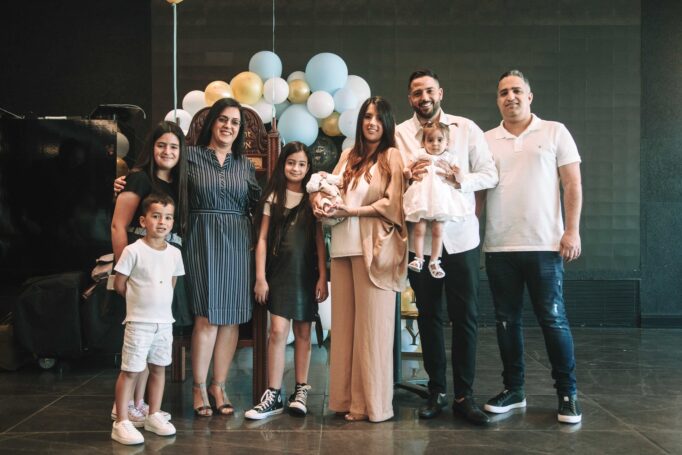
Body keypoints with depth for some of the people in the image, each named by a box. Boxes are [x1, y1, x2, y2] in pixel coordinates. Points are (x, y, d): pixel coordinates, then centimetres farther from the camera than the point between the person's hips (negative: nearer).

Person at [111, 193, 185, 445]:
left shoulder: (174, 253, 4)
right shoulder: (133, 251, -11)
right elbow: (119, 284, -5)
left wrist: (157, 300, 10)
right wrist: (139, 299, 6)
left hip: (165, 321, 5)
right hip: (139, 322, -5)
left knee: (159, 368, 12)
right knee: (130, 370, -2)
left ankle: (154, 416, 24)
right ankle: (121, 423, 4)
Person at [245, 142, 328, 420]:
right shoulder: (273, 197, 6)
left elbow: (319, 240, 4)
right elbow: (262, 239, 4)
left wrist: (323, 277, -3)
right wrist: (260, 277, -2)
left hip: (306, 273, 1)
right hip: (279, 272, -1)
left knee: (303, 332, 6)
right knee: (278, 331, -8)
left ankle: (301, 390, 16)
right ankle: (273, 396, -3)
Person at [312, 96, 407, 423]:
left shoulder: (391, 156, 1)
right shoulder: (348, 155, 18)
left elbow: (391, 204, -6)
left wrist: (349, 211, -13)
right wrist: (321, 203, -4)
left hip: (374, 247, -5)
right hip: (343, 245, 6)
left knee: (371, 325, -2)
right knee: (344, 322, 5)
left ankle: (372, 403, 6)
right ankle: (348, 398, 13)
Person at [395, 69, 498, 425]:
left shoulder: (466, 128, 3)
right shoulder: (399, 134, 5)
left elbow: (490, 175, 0)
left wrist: (461, 180, -18)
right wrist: (408, 177, -19)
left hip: (461, 238, -1)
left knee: (465, 318, 3)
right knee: (429, 316, 10)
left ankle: (464, 395, 15)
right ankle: (437, 391, 23)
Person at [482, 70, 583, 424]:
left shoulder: (554, 132, 5)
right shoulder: (485, 141, 11)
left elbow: (572, 185, 2)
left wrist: (572, 231, -6)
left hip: (544, 245, -3)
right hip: (498, 247, 3)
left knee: (553, 319, 0)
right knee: (506, 320, 9)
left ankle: (567, 393, 12)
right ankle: (513, 389, 21)